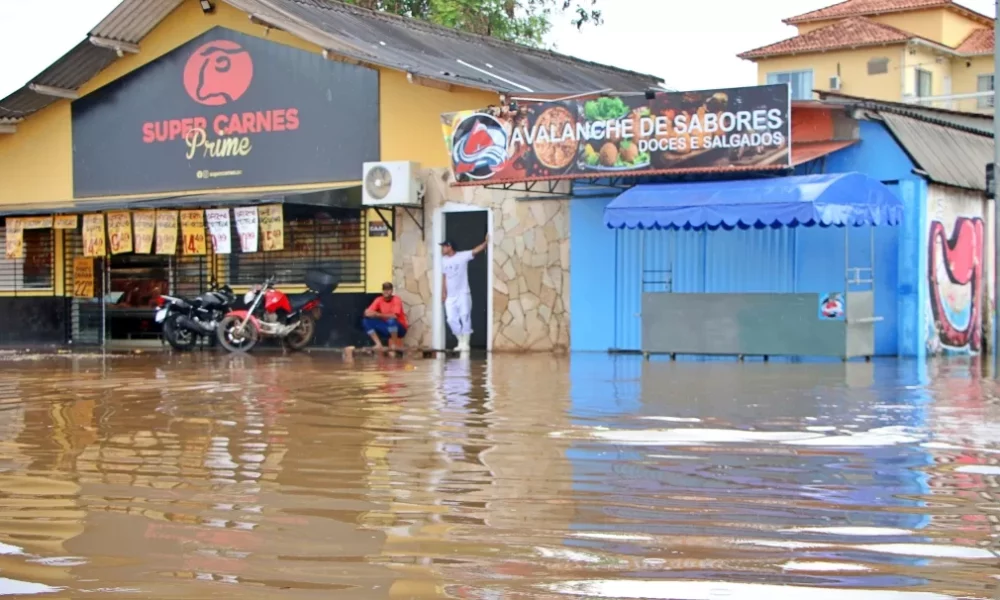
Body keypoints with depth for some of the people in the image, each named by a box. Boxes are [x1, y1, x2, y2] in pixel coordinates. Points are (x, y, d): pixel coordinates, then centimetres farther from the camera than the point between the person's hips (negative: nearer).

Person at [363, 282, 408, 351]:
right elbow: (367, 313, -7)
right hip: (386, 328, 5)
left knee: (391, 321, -39)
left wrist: (378, 315, -32)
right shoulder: (379, 300, -1)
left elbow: (394, 316, -29)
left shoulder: (396, 300, -15)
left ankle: (395, 344, -16)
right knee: (366, 321, -12)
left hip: (399, 328, -5)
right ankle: (378, 344, -13)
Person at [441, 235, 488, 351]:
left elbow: (477, 250, -12)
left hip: (463, 294, -5)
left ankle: (465, 344, -1)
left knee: (465, 318, -6)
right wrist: (444, 293, 11)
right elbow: (445, 278, 15)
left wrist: (486, 242, -26)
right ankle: (461, 342, 14)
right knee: (452, 320, 2)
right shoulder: (444, 261, 11)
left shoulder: (462, 256, -5)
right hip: (450, 296, 5)